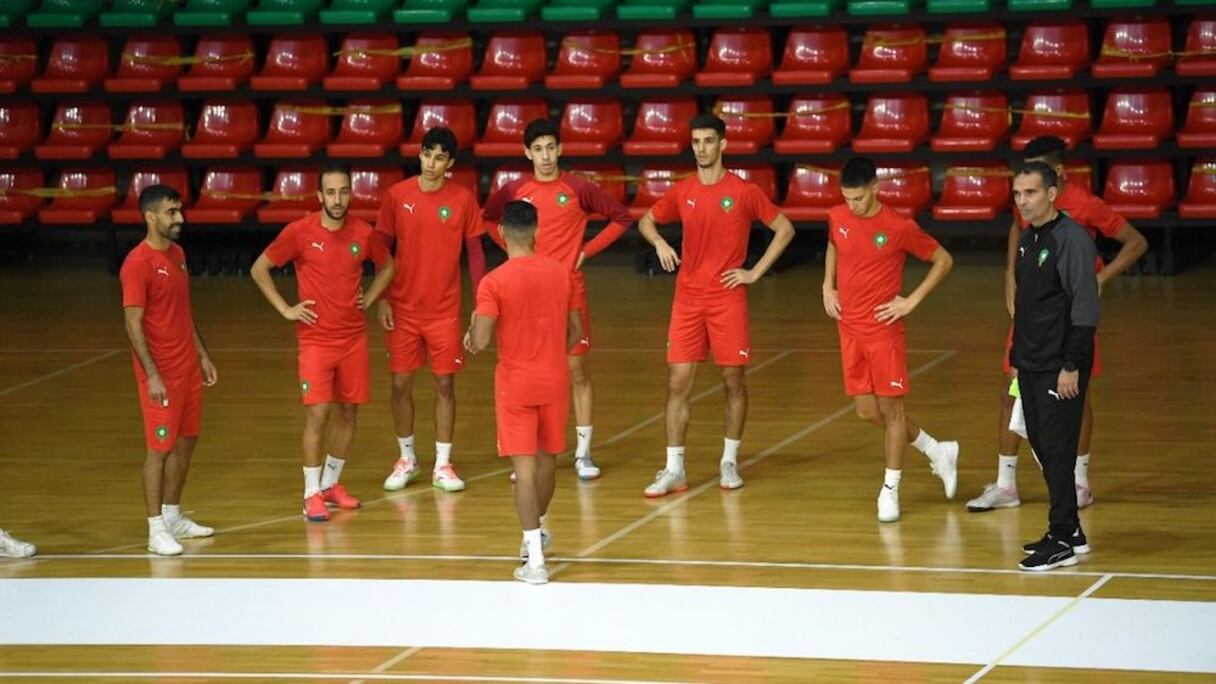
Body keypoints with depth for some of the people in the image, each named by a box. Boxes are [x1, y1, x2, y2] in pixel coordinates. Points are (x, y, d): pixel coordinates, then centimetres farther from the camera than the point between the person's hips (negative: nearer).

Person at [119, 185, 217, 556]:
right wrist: (152, 375, -22)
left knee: (186, 441, 14)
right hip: (161, 373, -8)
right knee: (159, 448, -4)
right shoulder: (138, 264, -17)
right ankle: (156, 529, 1)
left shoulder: (177, 254, 10)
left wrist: (202, 355, 18)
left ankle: (173, 515, 26)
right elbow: (134, 324, -18)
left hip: (188, 366, 8)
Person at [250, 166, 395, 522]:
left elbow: (387, 266, 20)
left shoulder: (363, 233, 0)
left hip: (354, 336, 4)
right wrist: (285, 310, -6)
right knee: (317, 413, -10)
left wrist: (368, 299, 7)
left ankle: (331, 483, 25)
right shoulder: (300, 232, -10)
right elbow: (259, 269, -1)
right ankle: (311, 494, -2)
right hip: (316, 338, -4)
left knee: (348, 411, 9)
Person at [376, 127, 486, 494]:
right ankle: (406, 459, 22)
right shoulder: (397, 195, -3)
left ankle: (443, 465, 10)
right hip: (403, 308, 1)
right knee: (401, 383, 5)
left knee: (445, 384, 2)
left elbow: (475, 253, 2)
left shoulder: (463, 199, -3)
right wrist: (381, 299, -3)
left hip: (445, 309, 0)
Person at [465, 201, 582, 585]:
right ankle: (537, 531, 43)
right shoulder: (561, 273, 0)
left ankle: (535, 558, -12)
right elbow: (576, 333, 7)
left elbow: (480, 342, -17)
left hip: (515, 385, -4)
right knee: (547, 459, 20)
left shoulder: (494, 282, -14)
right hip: (554, 382, 4)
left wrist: (473, 329, 6)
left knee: (524, 466, -4)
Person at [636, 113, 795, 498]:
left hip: (728, 298, -2)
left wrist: (755, 272, -4)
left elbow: (785, 229, 1)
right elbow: (646, 221, 21)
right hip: (688, 297, 3)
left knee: (733, 380, 4)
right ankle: (674, 471, 0)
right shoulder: (682, 192, 5)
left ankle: (730, 462, 19)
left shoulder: (743, 192, -4)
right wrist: (659, 243, -1)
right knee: (678, 382, -2)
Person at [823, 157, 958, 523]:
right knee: (867, 410, 8)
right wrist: (828, 287, 12)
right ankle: (937, 452, 26)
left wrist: (912, 301, -9)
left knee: (890, 408, -1)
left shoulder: (899, 228, -14)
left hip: (883, 328, -6)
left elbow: (944, 260, -4)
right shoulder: (837, 217, 1)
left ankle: (890, 490, 10)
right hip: (849, 328, 6)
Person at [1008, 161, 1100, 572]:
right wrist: (1017, 357, 18)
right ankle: (1070, 532, 21)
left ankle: (1062, 541, -1)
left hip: (1060, 368, -9)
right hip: (1031, 366, 9)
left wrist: (1072, 365, -19)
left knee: (1057, 449, -7)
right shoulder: (1027, 239, 13)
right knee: (1041, 446, 11)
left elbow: (1085, 307, -17)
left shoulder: (1071, 239, -14)